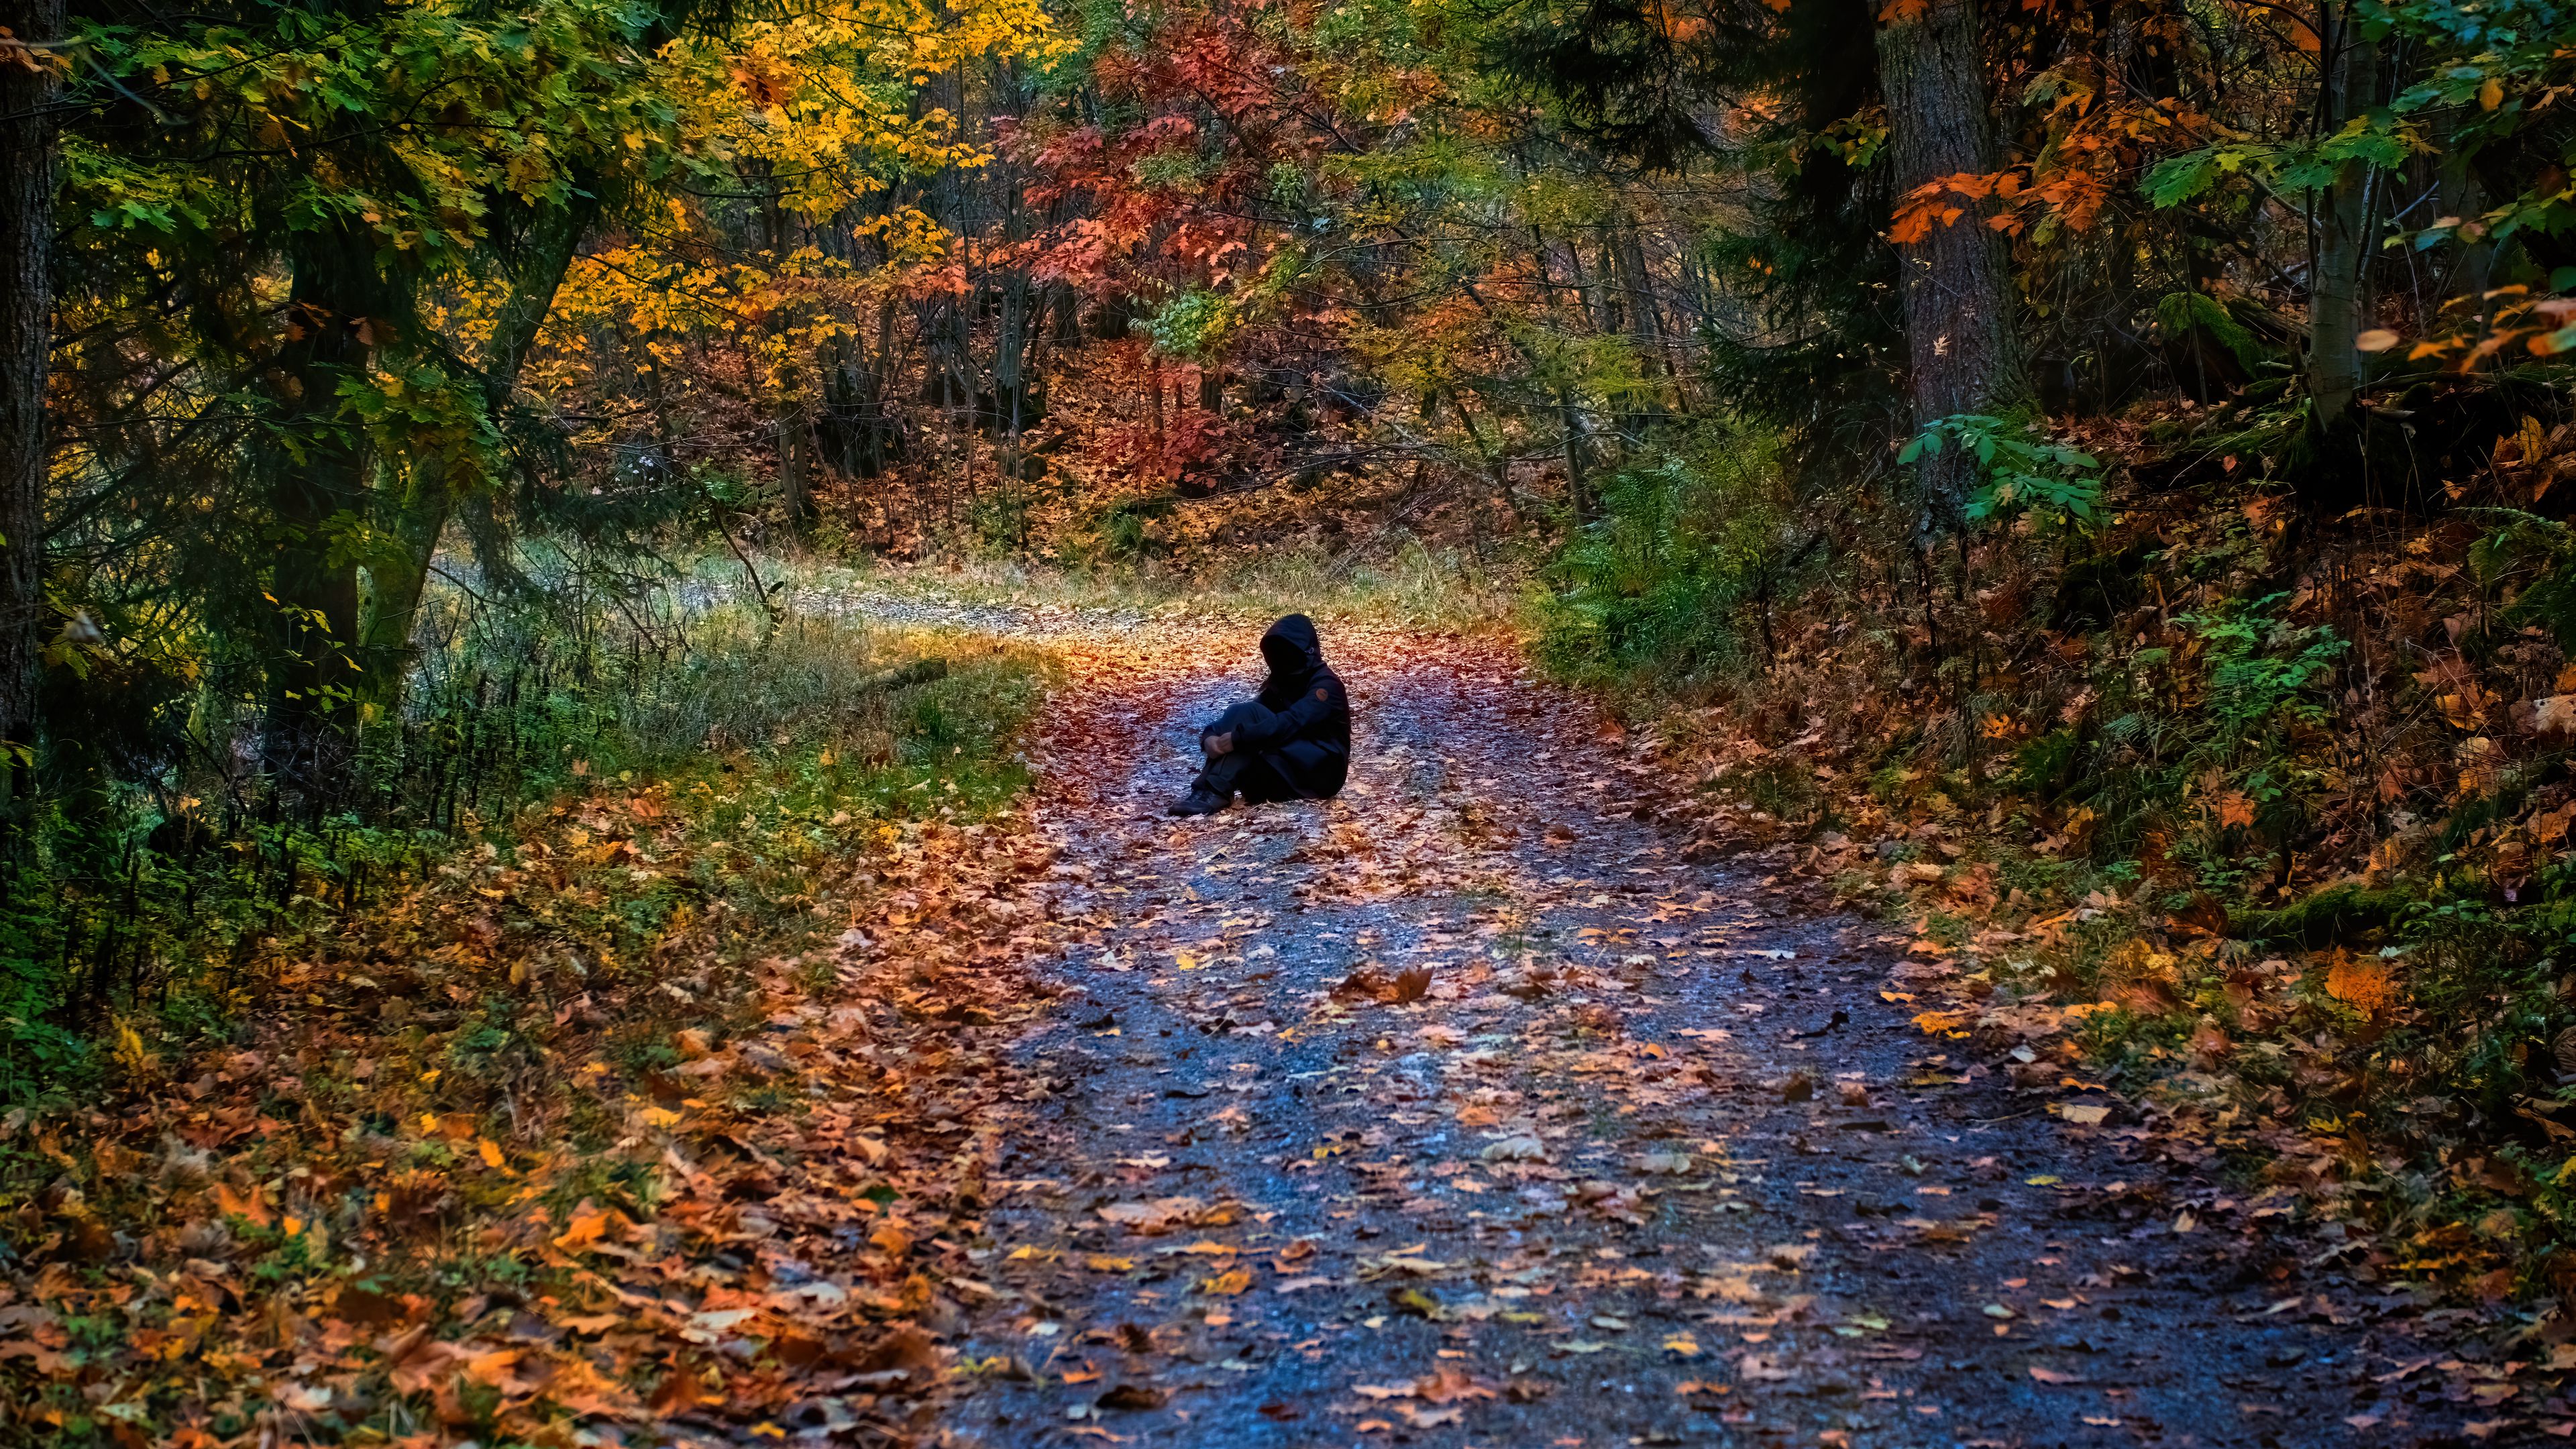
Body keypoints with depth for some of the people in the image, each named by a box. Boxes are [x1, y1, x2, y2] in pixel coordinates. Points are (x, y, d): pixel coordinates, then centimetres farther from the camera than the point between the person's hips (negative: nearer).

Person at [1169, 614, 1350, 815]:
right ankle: (1210, 790, -30)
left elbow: (1293, 722, -29)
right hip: (1287, 769, 7)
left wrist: (1238, 738, -36)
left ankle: (1215, 792, -35)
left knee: (1247, 715, -23)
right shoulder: (1280, 683, 14)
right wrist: (1210, 736, -20)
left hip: (1322, 771, -7)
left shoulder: (1326, 684, -11)